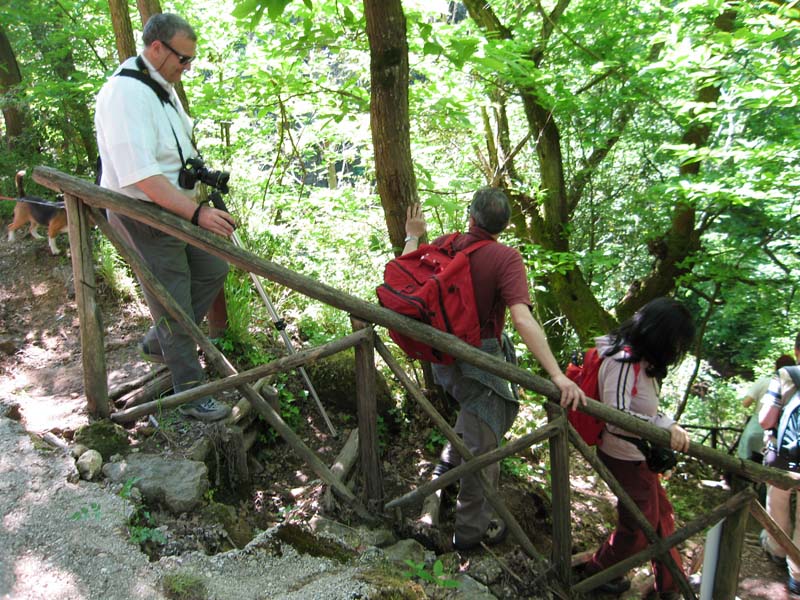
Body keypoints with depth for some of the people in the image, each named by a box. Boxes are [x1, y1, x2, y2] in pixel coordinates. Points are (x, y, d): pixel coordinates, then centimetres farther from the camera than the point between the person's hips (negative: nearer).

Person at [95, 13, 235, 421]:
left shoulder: (163, 89, 10)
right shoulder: (125, 93, -23)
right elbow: (141, 176, -32)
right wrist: (197, 213, -37)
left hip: (175, 209, 10)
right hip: (141, 217, -9)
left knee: (213, 269, 16)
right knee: (174, 303, -3)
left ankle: (159, 341, 31)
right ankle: (190, 393, 11)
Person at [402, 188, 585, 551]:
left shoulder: (444, 245, -6)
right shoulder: (505, 258, -21)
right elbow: (522, 319, -33)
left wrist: (412, 236, 23)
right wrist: (557, 376, -36)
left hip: (442, 355, 7)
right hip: (477, 363, -7)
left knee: (502, 409, 33)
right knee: (482, 448, 9)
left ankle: (450, 462, 45)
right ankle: (472, 531, 24)